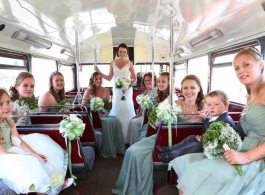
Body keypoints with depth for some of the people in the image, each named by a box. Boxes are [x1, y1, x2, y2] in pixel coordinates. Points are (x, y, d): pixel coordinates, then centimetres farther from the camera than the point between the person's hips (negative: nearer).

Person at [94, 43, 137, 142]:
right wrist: (99, 72, 0)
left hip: (127, 90, -2)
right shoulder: (113, 63, 6)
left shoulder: (129, 64, 0)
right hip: (116, 90, 2)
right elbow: (109, 78, 8)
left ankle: (127, 137, 9)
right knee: (116, 111, 2)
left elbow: (134, 79, 1)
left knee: (127, 111, -1)